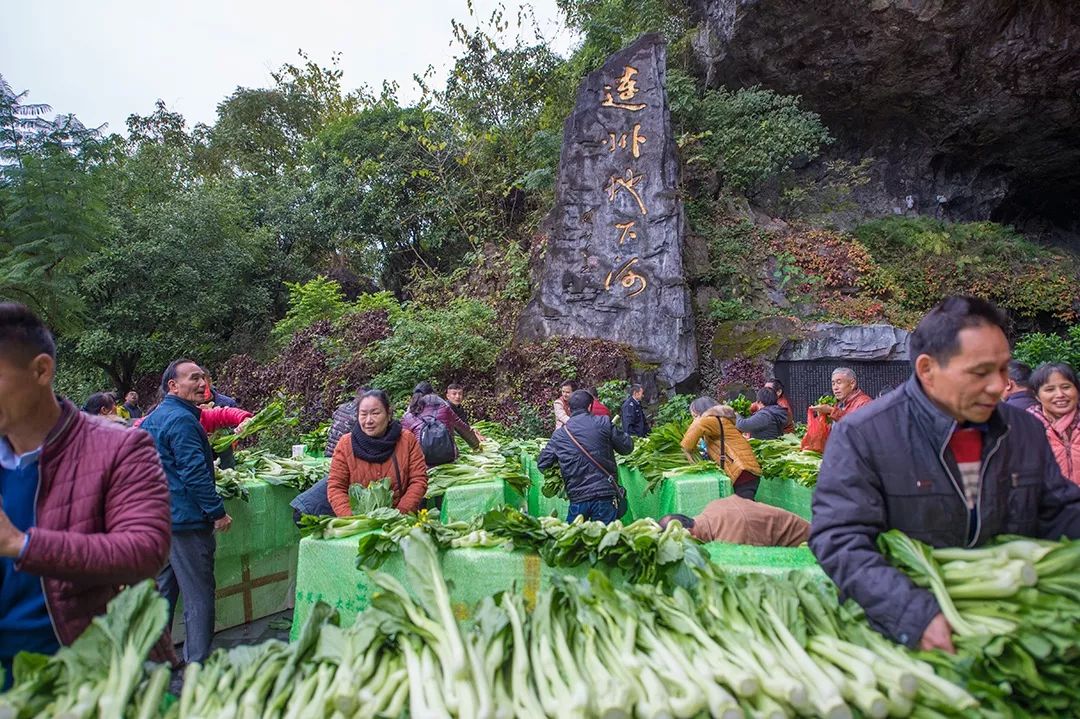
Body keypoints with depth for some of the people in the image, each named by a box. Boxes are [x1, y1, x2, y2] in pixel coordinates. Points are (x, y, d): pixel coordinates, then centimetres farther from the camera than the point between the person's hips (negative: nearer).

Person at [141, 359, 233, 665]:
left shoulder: (151, 419, 15)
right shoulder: (182, 420, -17)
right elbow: (195, 473, -22)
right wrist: (218, 512, -17)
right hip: (186, 519, -10)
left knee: (163, 590, 19)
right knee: (199, 595, -2)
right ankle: (197, 664, 3)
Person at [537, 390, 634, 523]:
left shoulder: (559, 434, 4)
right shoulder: (604, 423, -3)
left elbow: (542, 463, 9)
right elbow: (627, 447, 4)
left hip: (577, 499, 2)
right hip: (605, 494, -1)